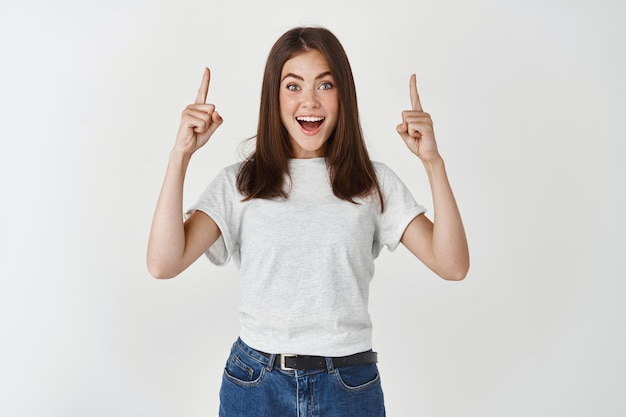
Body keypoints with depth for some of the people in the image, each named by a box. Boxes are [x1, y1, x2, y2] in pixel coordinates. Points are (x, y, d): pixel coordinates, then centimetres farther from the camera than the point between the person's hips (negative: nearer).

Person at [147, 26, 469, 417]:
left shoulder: (374, 182, -1)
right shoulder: (240, 183, -2)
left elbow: (453, 265, -9)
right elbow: (163, 263, -14)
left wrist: (433, 161, -17)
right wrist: (181, 154, -17)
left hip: (351, 385, 1)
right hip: (255, 383, 0)